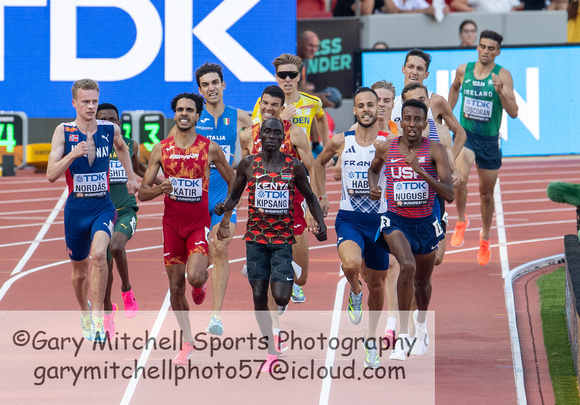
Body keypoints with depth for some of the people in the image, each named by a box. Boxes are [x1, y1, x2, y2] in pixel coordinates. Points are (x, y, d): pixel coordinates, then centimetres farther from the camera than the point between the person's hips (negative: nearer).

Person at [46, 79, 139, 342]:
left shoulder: (111, 130, -1)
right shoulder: (63, 132, -7)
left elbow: (121, 147, 26)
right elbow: (51, 175, -15)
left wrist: (131, 176, 24)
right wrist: (72, 154, -28)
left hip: (103, 207, 0)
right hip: (76, 209, 0)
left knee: (98, 255, -28)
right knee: (80, 270, 13)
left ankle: (98, 318, -24)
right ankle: (84, 313, 42)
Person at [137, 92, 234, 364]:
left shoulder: (210, 148, -1)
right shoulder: (161, 149, 2)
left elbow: (234, 184, 10)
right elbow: (142, 193, 2)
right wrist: (161, 189, -18)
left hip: (199, 222, -2)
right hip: (172, 223, 2)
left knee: (194, 277, -23)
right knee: (175, 286, 3)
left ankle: (203, 279, 16)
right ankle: (188, 343, 16)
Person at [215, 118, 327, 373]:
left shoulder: (294, 167, 1)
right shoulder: (248, 164, 3)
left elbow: (309, 197, 13)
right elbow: (235, 195, 13)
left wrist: (320, 222, -1)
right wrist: (224, 208, -9)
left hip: (283, 238, -1)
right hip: (256, 237, 1)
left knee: (281, 297, -16)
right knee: (259, 295, -1)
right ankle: (272, 353, 9)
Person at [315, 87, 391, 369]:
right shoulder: (341, 142, 0)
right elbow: (320, 162, 19)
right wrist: (322, 195, 16)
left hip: (379, 219, 1)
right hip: (349, 218, -1)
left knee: (377, 284, 12)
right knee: (351, 264, -31)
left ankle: (371, 341, 32)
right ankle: (355, 293, 6)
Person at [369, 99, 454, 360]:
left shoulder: (435, 150, -11)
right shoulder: (386, 149, -4)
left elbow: (449, 195, -19)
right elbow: (373, 169, 21)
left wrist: (420, 170, -28)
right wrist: (373, 187, 0)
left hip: (425, 223, 1)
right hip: (396, 220, -1)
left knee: (422, 283, 19)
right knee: (408, 267, -30)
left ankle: (421, 324, 52)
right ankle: (402, 335, -22)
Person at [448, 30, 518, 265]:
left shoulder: (503, 76, -9)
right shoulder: (463, 71, -1)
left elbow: (513, 112, -16)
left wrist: (500, 91, -30)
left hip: (490, 140, 0)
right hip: (465, 134, 0)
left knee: (486, 193, 12)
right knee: (460, 178, -27)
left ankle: (485, 237, 35)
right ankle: (461, 221, -2)